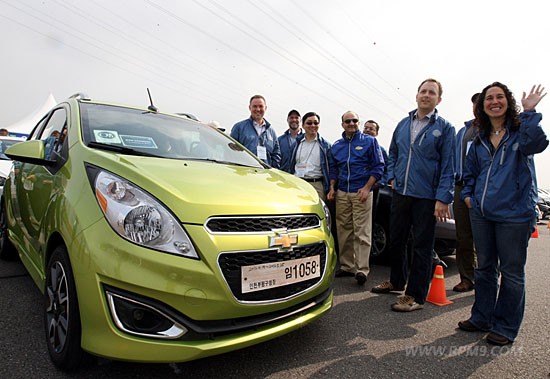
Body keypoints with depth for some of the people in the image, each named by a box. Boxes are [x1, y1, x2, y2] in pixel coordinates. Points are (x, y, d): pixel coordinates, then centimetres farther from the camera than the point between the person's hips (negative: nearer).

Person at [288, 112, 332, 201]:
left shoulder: (325, 145, 9)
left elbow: (330, 169, 7)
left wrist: (329, 189, 0)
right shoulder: (296, 143, 14)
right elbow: (290, 166, 16)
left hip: (317, 185, -1)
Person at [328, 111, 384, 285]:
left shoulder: (369, 141, 4)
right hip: (342, 193, 5)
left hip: (362, 192, -4)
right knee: (344, 232, 6)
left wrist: (367, 188, -11)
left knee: (362, 232, -6)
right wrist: (332, 188, 6)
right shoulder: (337, 145, 16)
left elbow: (378, 166, -1)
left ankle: (362, 269, -3)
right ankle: (346, 266, 16)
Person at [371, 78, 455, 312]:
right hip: (400, 192, 5)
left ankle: (416, 296, 14)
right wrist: (392, 178, 6)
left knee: (422, 246, 3)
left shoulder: (444, 128, -1)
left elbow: (447, 166, -6)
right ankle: (397, 281, 35)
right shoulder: (403, 124, 12)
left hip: (426, 196, -5)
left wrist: (443, 199, -14)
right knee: (396, 240, 15)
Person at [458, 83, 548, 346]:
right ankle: (482, 318, 29)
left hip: (514, 213, -5)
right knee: (485, 267, 15)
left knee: (511, 271, 5)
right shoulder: (480, 139, 12)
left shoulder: (520, 132, -2)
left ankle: (505, 327, 20)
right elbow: (469, 171, 22)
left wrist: (529, 112, -26)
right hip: (481, 213, 5)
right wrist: (467, 194, 9)